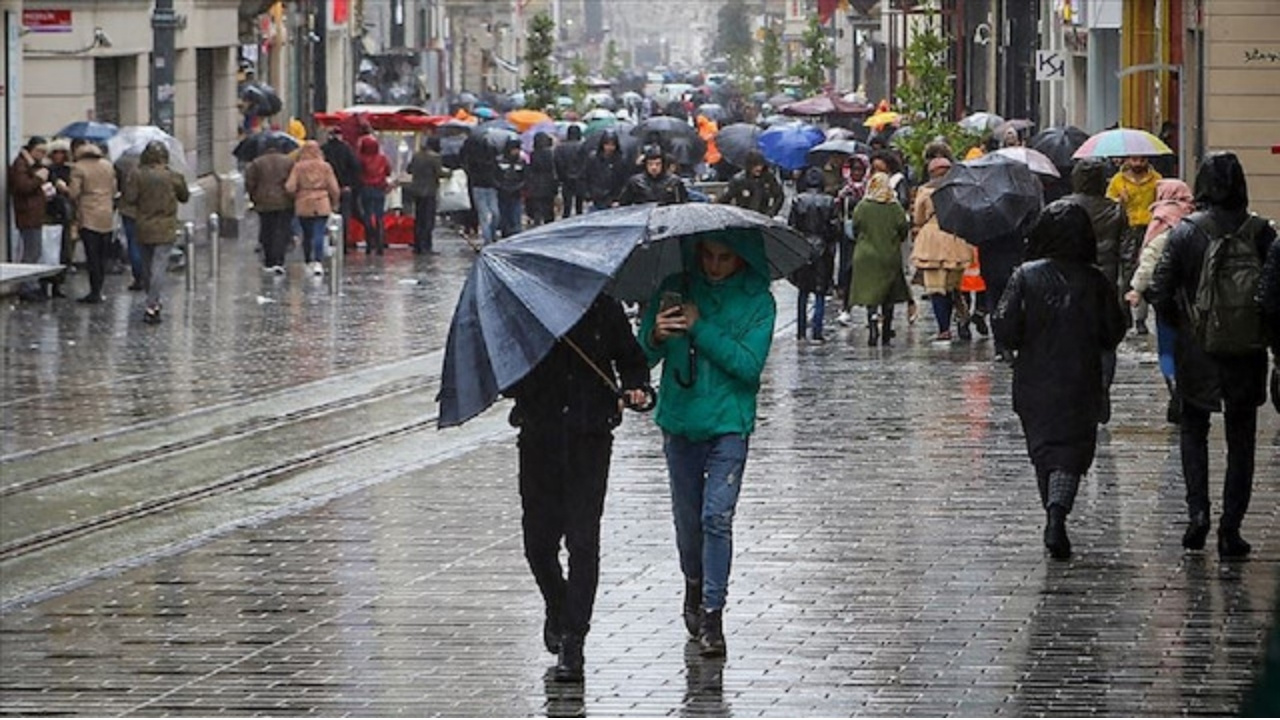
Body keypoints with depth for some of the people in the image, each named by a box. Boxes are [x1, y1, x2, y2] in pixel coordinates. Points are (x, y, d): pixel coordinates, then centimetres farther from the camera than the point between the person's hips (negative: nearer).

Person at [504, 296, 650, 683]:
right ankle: (557, 607, 37)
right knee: (538, 541, 5)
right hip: (539, 440, 1)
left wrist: (635, 387, -4)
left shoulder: (603, 310, 3)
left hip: (590, 438, -1)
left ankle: (573, 641, -5)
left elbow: (631, 358, 15)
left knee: (583, 541, -9)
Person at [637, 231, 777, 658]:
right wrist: (656, 337, -22)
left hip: (729, 423, -3)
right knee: (687, 517, 13)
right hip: (680, 421, 3)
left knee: (717, 517, -13)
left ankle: (712, 613, -10)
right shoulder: (676, 290, 2)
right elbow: (642, 357, 1)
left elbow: (749, 364, -15)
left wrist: (700, 329, -19)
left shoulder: (757, 302, -4)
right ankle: (694, 587, 36)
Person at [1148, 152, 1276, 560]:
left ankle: (1198, 512, 1)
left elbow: (1160, 292, -12)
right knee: (1241, 440, 9)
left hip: (1196, 353, 0)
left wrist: (1182, 321, 6)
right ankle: (1230, 529, 5)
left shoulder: (1185, 232, -9)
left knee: (1193, 430, 18)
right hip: (1246, 356, 0)